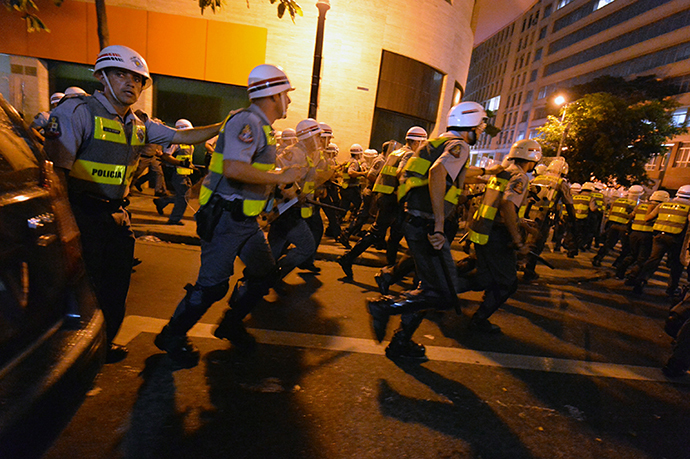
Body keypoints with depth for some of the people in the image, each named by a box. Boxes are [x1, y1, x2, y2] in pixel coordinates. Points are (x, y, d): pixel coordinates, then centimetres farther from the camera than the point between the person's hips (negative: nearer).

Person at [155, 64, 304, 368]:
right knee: (213, 284, -3)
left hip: (246, 219, 10)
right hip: (225, 218, -10)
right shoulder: (247, 121, -16)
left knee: (265, 273, 13)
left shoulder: (261, 126, 16)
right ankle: (172, 337, 21)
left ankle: (231, 326, 31)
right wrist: (280, 177, -23)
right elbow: (233, 168, -31)